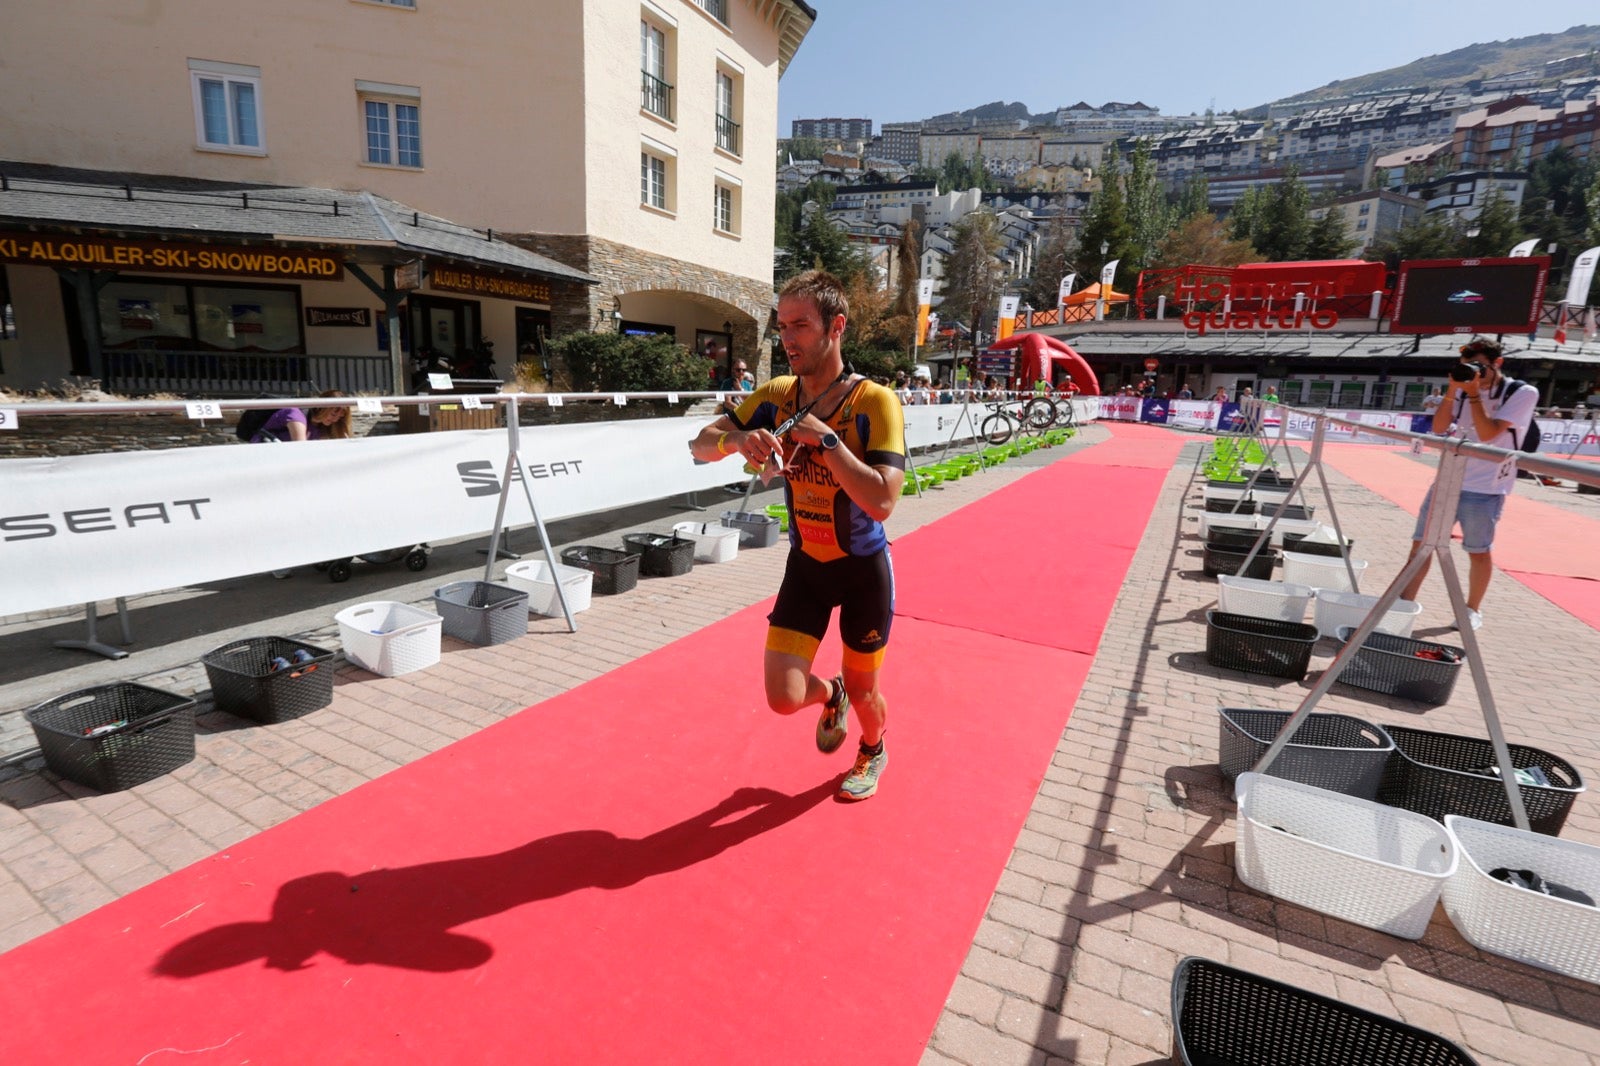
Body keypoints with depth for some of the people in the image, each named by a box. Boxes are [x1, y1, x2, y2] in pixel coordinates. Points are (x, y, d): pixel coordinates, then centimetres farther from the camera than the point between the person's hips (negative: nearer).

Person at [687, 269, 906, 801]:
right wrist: (737, 439, -26)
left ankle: (874, 752, 50)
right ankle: (831, 695, 35)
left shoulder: (875, 401, -20)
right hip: (806, 563, 4)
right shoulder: (775, 396, -5)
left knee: (862, 691, 13)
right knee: (784, 697, -3)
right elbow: (701, 444, -5)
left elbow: (882, 502, -30)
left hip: (864, 568, -3)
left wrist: (825, 438, -33)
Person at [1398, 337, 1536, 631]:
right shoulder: (1466, 390, 7)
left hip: (1485, 489, -4)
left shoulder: (1523, 393, -6)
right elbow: (1439, 428, -2)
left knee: (1479, 551, 7)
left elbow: (1488, 433, -17)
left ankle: (1473, 610, 24)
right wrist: (1452, 390, -10)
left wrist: (1473, 394, -17)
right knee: (1421, 543, 2)